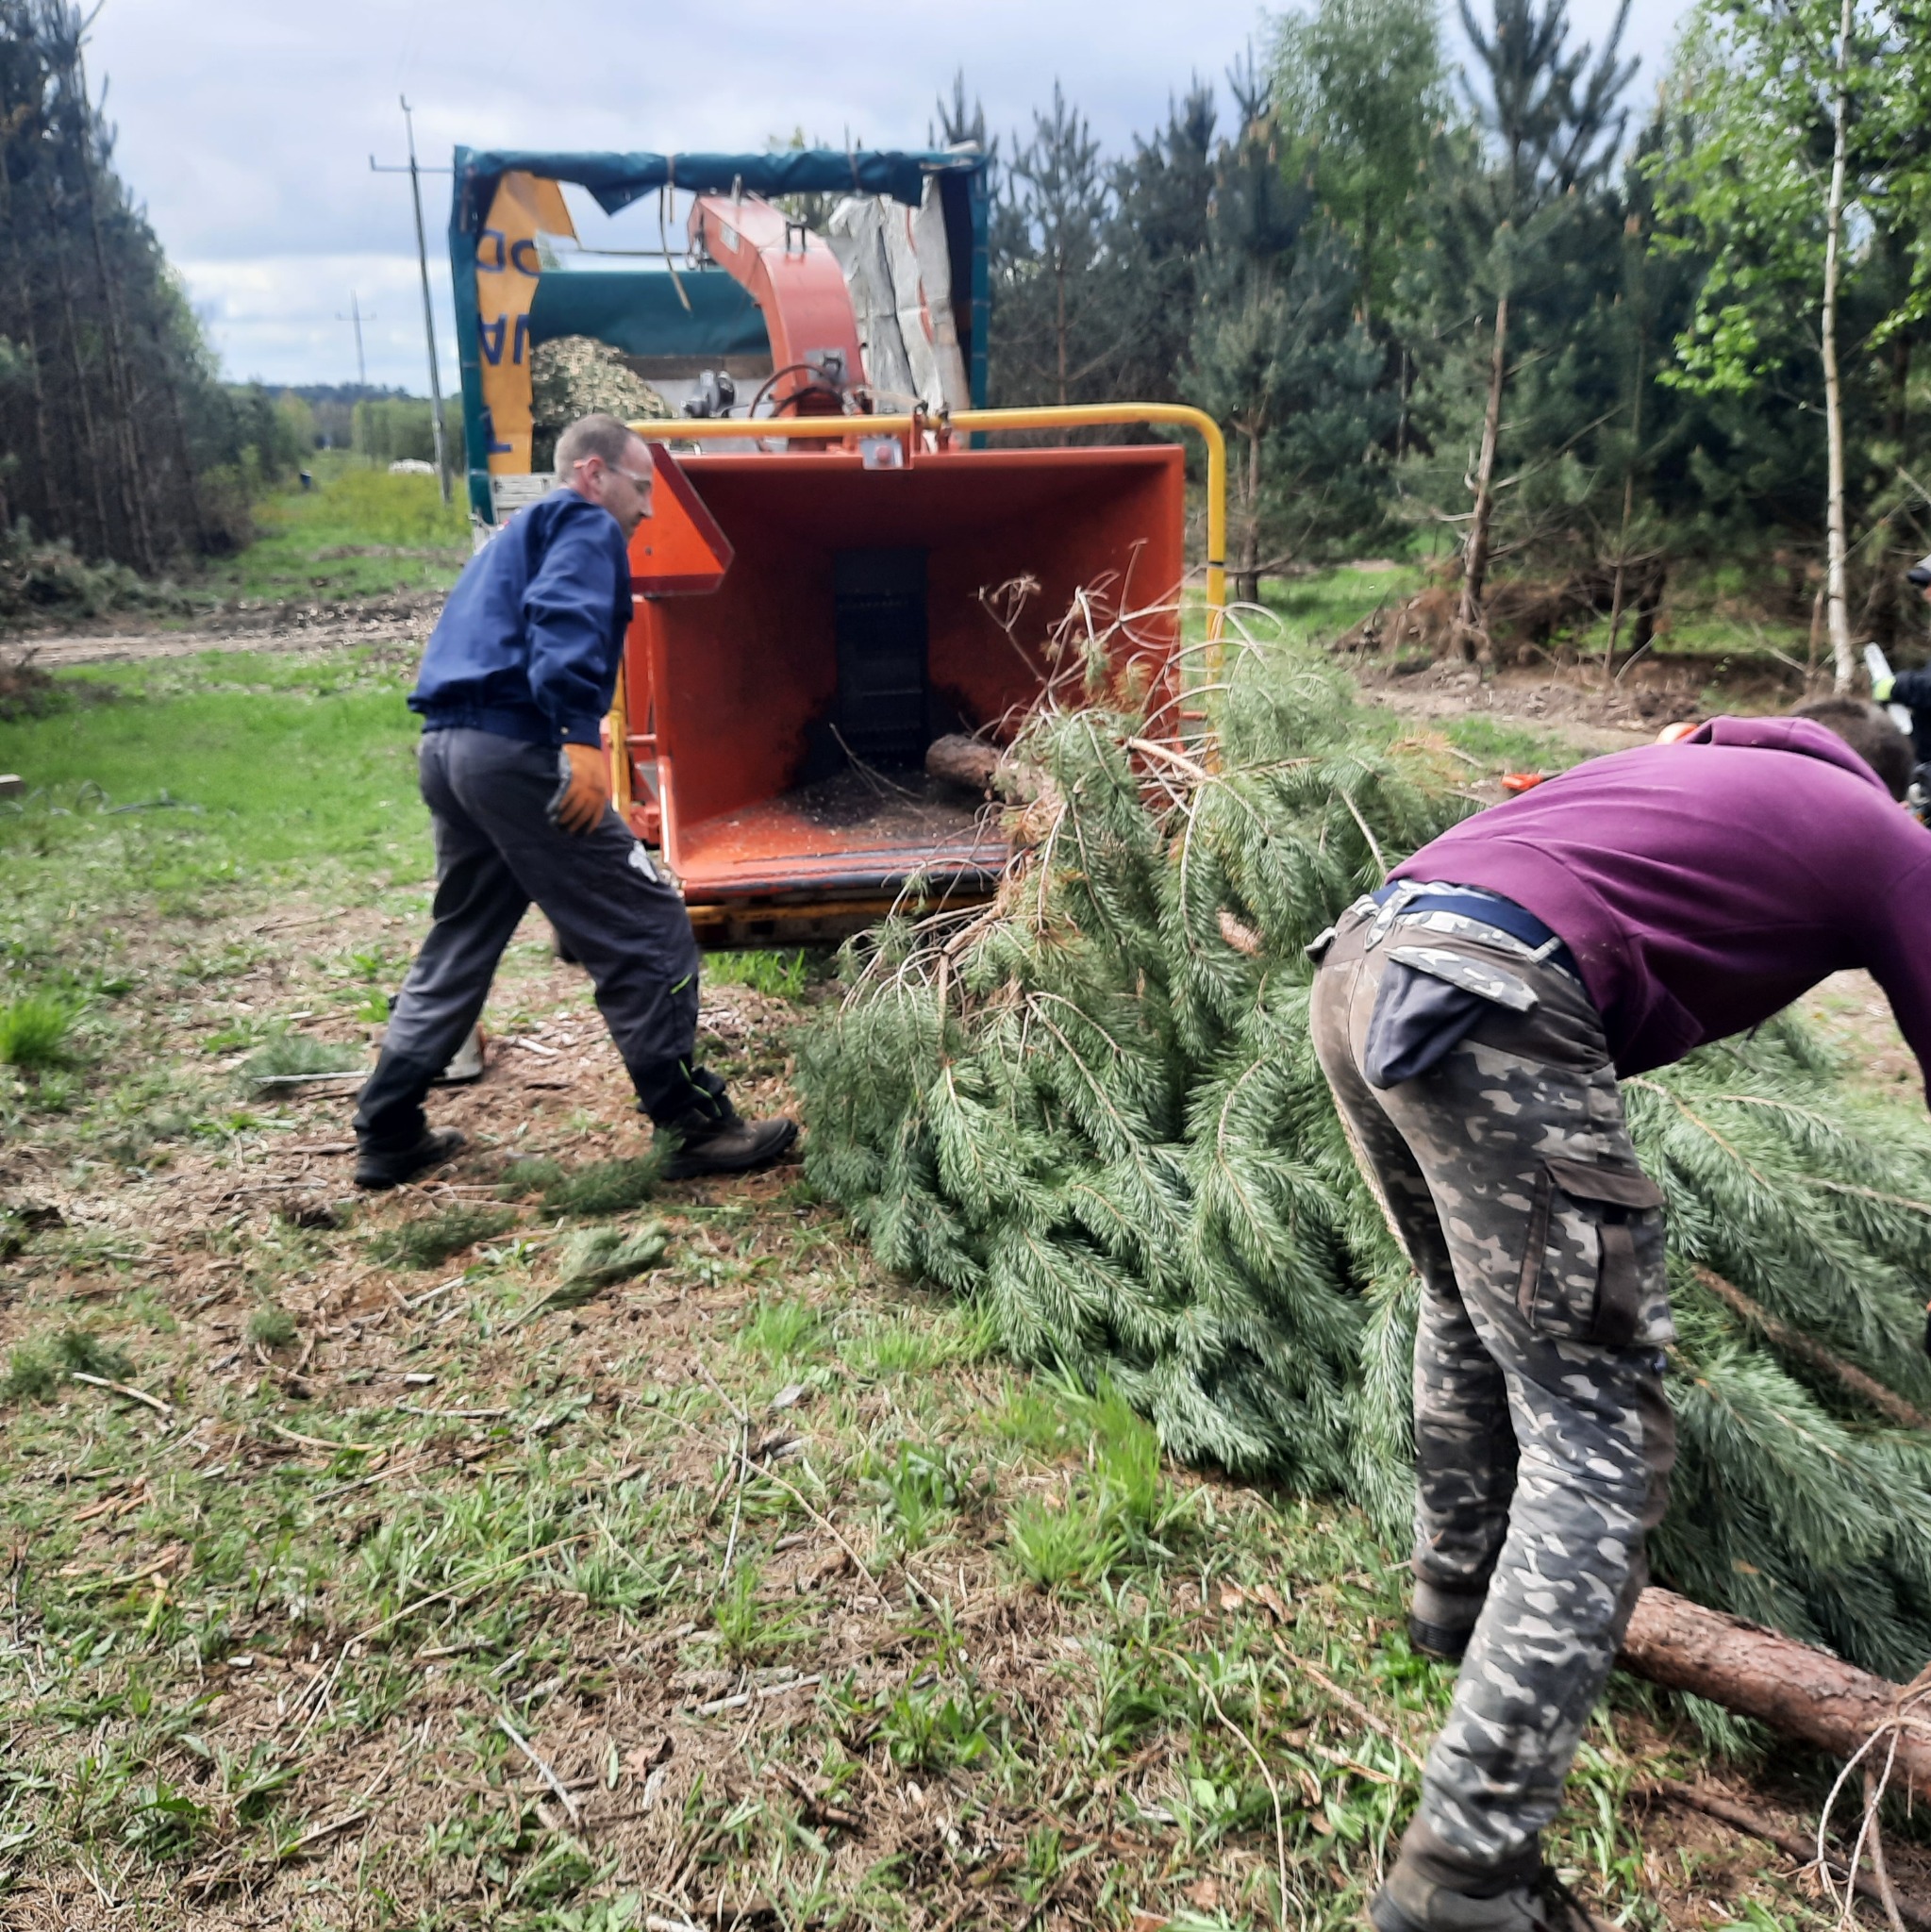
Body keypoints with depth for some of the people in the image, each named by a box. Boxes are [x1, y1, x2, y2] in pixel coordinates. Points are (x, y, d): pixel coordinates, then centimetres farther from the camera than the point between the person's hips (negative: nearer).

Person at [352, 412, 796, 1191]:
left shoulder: (515, 535, 31)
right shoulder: (586, 525, 0)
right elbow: (563, 619, -19)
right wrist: (581, 736, -29)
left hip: (446, 746, 10)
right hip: (517, 748, -10)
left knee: (457, 949, 19)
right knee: (648, 934, -5)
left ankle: (388, 1137, 23)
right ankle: (695, 1127, -1)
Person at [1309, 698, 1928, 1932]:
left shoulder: (1679, 759, 37)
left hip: (1358, 965, 8)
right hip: (1491, 1007, -7)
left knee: (1470, 1312, 29)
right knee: (1600, 1443, 1)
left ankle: (1459, 1592, 44)